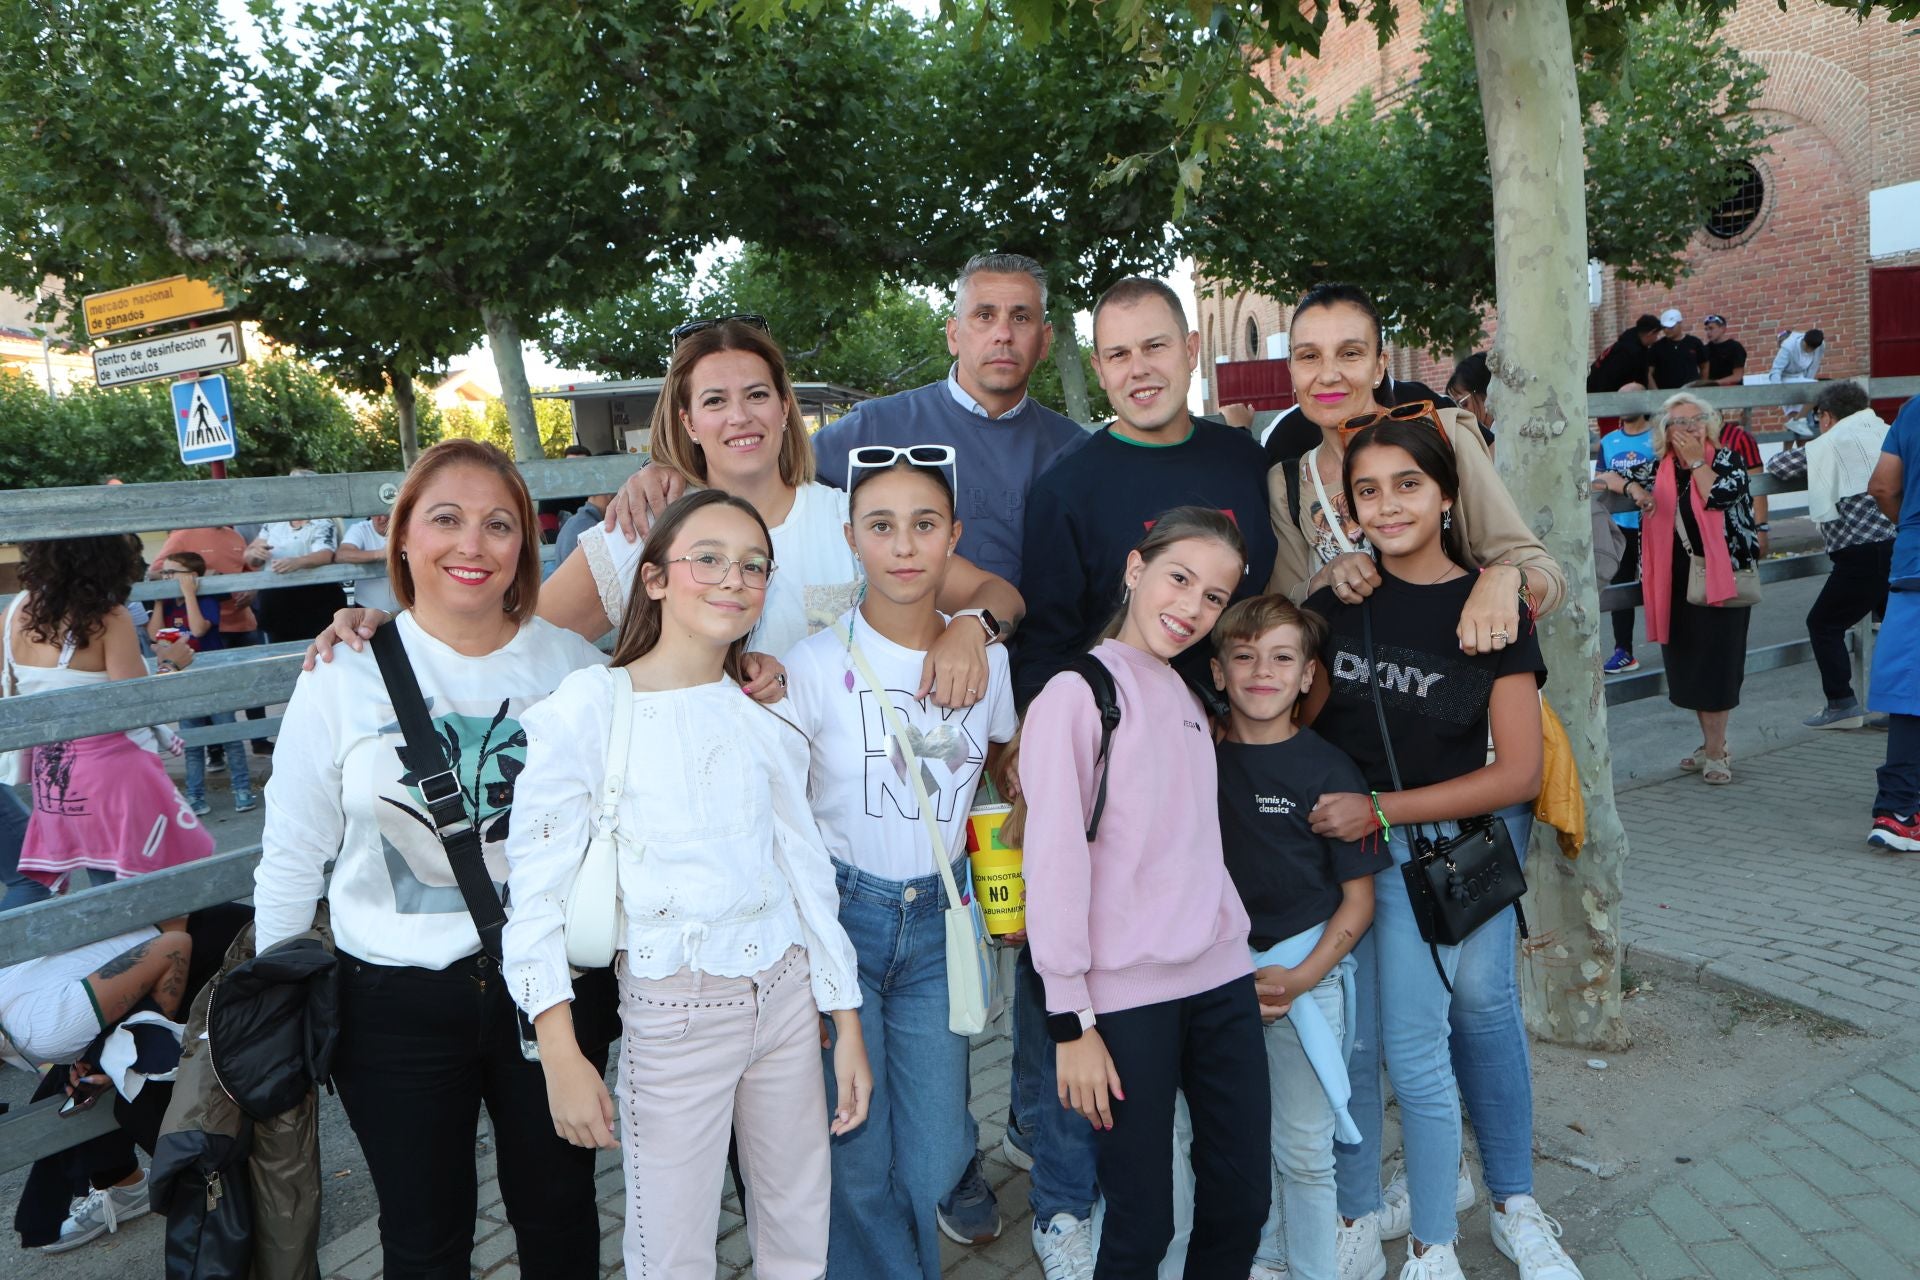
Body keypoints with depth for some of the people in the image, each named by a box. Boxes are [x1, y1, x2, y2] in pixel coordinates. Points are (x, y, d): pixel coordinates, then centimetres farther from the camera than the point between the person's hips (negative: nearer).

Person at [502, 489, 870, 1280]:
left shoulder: (765, 715, 4)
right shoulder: (588, 708, -10)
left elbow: (808, 870, 8)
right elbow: (537, 887, -10)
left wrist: (847, 1021, 8)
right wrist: (562, 1057, -11)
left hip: (786, 997, 4)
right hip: (672, 1012, -4)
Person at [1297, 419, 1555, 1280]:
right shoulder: (1336, 601, 3)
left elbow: (1516, 772, -10)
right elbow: (1296, 717, 10)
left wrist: (1382, 810, -15)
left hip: (1424, 851, -3)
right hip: (1328, 843, 3)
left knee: (1415, 1058, 3)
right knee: (1349, 1051, 11)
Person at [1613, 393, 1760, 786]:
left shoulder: (1727, 459, -2)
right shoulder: (1659, 468, 9)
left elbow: (1718, 496, -19)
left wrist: (1695, 460, -10)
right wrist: (1635, 489, -3)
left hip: (1722, 575, -4)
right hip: (1677, 580, 5)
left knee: (1715, 662, -5)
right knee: (1686, 662, 9)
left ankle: (1716, 750, 1)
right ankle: (1710, 742, 23)